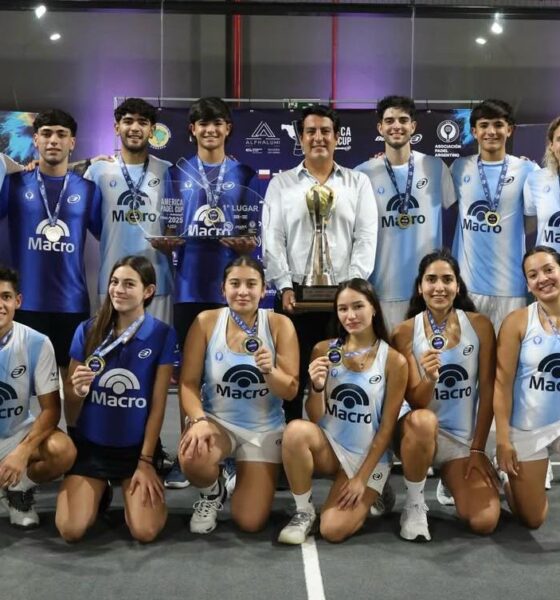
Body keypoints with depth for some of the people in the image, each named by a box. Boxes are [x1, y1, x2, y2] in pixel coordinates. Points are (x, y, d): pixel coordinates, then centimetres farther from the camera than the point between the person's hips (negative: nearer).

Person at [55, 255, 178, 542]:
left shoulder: (163, 335, -9)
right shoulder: (87, 330, -4)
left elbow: (158, 403, -8)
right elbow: (70, 397, 2)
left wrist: (146, 461, -10)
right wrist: (78, 389, -23)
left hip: (137, 446, -1)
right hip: (90, 444, 2)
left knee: (145, 532, -16)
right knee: (70, 531, -12)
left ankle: (133, 491, 19)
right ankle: (99, 492, 22)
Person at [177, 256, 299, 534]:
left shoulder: (279, 325, -9)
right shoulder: (206, 322, -9)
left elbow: (290, 391, -8)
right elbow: (188, 383, -9)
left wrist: (268, 370, -29)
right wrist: (198, 419, -28)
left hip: (264, 429, 1)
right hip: (216, 420, 0)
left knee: (250, 523, -4)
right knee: (192, 458, -36)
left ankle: (243, 479, 32)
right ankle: (212, 494, 3)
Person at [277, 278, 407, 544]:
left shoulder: (394, 361, -9)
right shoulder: (323, 350, -3)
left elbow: (387, 428, -7)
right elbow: (315, 417, -2)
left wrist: (362, 478, -11)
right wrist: (317, 386, -23)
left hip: (369, 457, -2)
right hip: (329, 446, 2)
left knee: (333, 530, -18)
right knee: (296, 430, -32)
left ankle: (371, 496, 15)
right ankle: (303, 511, -10)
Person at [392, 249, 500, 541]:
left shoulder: (480, 325, -4)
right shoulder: (405, 332, -8)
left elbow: (487, 390, -2)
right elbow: (415, 402, -10)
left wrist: (478, 449, -4)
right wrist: (429, 379, -32)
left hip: (464, 439, 2)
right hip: (420, 432, -2)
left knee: (484, 521, -17)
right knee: (423, 420, -40)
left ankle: (451, 479, 18)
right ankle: (414, 504, -15)